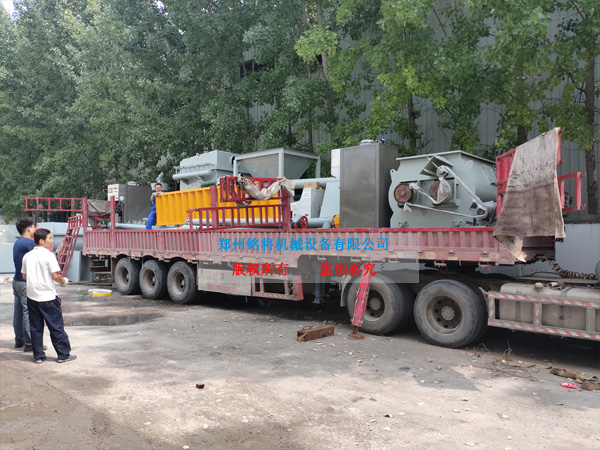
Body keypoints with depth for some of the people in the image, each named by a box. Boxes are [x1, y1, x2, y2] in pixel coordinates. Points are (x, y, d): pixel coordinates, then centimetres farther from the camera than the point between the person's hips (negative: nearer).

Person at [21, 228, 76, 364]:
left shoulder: (27, 256, 7)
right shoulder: (48, 255, -13)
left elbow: (24, 276, 13)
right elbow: (55, 276, -16)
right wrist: (64, 281, 2)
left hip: (31, 296, 6)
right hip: (47, 297, -6)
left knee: (35, 327, 12)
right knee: (56, 327, 2)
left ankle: (38, 355, 17)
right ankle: (63, 354, 8)